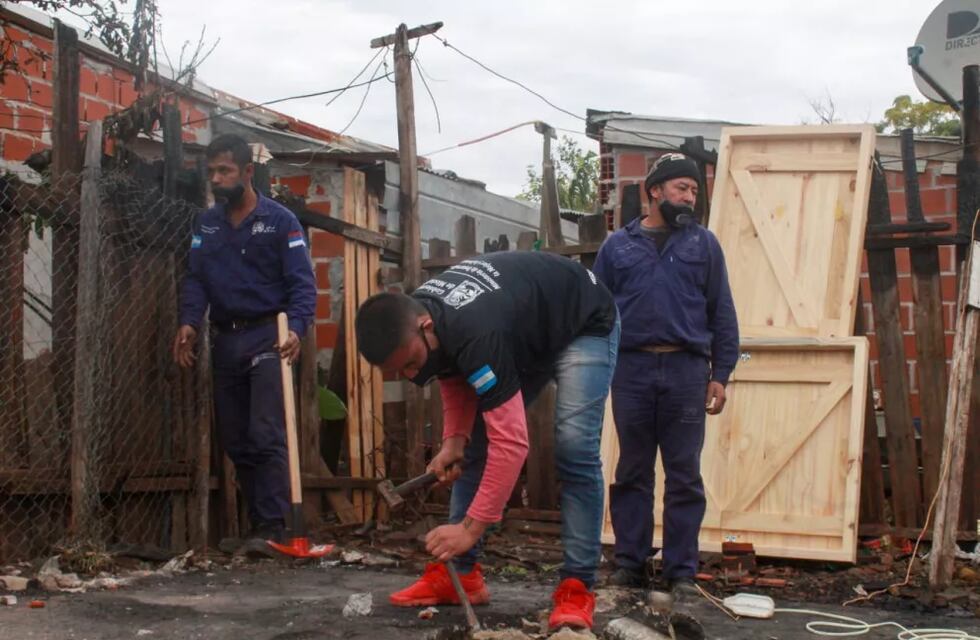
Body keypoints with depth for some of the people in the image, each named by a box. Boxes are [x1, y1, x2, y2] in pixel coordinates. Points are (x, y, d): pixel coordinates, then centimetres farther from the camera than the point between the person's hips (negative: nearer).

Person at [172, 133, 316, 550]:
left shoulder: (280, 221, -2)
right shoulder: (205, 225, 13)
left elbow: (302, 282, -8)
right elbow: (195, 279, 8)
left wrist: (296, 327, -24)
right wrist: (188, 322, -10)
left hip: (266, 337, -5)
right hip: (225, 340, 6)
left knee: (266, 437, -13)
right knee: (235, 442, 8)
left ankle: (271, 527, -10)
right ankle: (257, 521, 17)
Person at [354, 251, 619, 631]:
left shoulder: (477, 334, -45)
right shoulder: (413, 317, -19)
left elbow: (510, 443, -44)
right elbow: (454, 373, 2)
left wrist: (470, 527, -41)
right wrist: (454, 439, -13)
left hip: (583, 327, -8)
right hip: (524, 335, 8)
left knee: (574, 447, -24)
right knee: (475, 444, 2)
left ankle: (576, 588, -18)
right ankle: (460, 574, 7)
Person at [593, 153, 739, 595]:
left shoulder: (703, 243, 9)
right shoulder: (617, 245, 10)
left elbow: (722, 314, 7)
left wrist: (721, 374, 1)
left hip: (687, 370, 0)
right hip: (631, 369, 1)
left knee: (684, 476, 2)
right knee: (632, 472, 7)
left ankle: (682, 571, 9)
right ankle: (630, 563, 15)